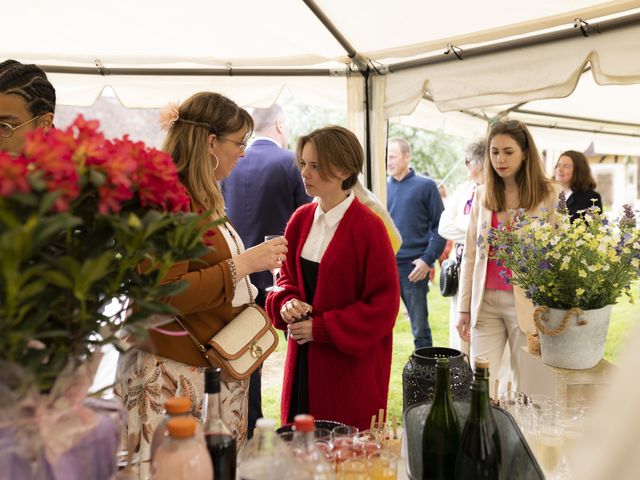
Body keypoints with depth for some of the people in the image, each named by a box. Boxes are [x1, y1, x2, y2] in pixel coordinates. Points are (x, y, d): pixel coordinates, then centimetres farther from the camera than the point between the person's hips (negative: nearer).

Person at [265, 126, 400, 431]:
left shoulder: (368, 228, -14)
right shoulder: (301, 220, 5)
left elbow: (384, 305, -13)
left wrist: (321, 328, -15)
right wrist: (288, 303, -6)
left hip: (351, 364, -5)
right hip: (304, 360, 6)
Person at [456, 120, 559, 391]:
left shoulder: (547, 195, -1)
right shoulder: (482, 194, 8)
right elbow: (470, 254, 9)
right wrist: (464, 307, 7)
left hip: (527, 301, -3)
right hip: (486, 300, 3)